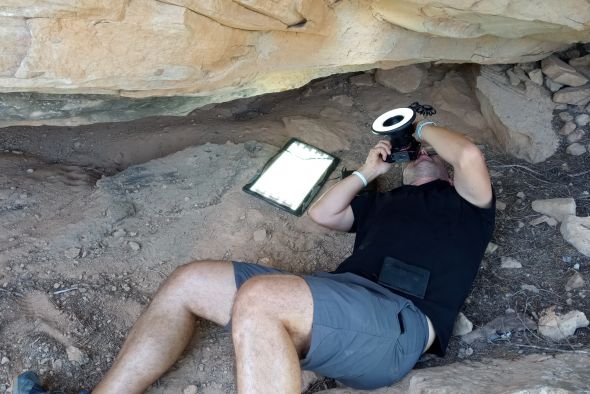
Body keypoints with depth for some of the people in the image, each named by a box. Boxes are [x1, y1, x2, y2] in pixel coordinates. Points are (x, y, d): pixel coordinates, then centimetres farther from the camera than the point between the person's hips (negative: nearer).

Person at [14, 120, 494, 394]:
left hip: (399, 320, -7)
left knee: (257, 298, -38)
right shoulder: (386, 201, 38)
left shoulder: (461, 200, 20)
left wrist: (427, 128, 17)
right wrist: (367, 172, 35)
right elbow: (322, 213, 34)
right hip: (341, 302, 8)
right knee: (189, 282, 1)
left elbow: (471, 156, -2)